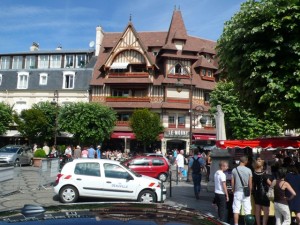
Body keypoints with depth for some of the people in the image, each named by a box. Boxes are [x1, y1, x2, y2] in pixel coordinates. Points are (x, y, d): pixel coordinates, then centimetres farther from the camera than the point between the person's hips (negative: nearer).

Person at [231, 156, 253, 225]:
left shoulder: (234, 170, -4)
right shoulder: (248, 170, -6)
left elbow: (232, 183, 0)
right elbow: (250, 183, -3)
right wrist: (250, 192, 11)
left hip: (237, 192, 1)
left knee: (236, 210, 7)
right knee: (247, 210, 9)